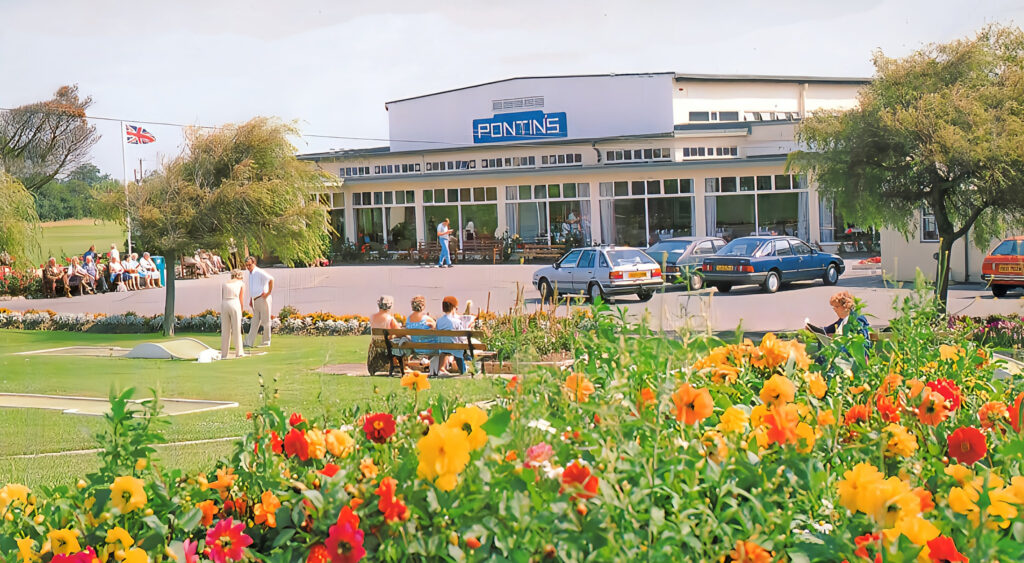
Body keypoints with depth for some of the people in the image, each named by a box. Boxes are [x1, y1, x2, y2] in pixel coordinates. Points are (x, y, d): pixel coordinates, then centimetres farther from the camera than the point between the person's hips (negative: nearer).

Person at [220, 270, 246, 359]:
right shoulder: (241, 283, 12)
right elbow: (241, 300, 9)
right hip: (235, 304, -3)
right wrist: (241, 312, 20)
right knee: (237, 330, 6)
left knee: (225, 330, 9)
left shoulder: (225, 284, 20)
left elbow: (222, 298, 15)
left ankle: (224, 354, 10)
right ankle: (239, 352, 11)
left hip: (224, 305, 3)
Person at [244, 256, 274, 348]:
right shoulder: (250, 274, 14)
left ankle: (266, 341, 7)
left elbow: (271, 279, -28)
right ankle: (249, 342, 4)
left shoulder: (259, 272, -14)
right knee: (255, 321, 7)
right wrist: (250, 300, 21)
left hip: (263, 298, -9)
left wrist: (269, 292, -22)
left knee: (265, 320, 0)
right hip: (255, 300, 9)